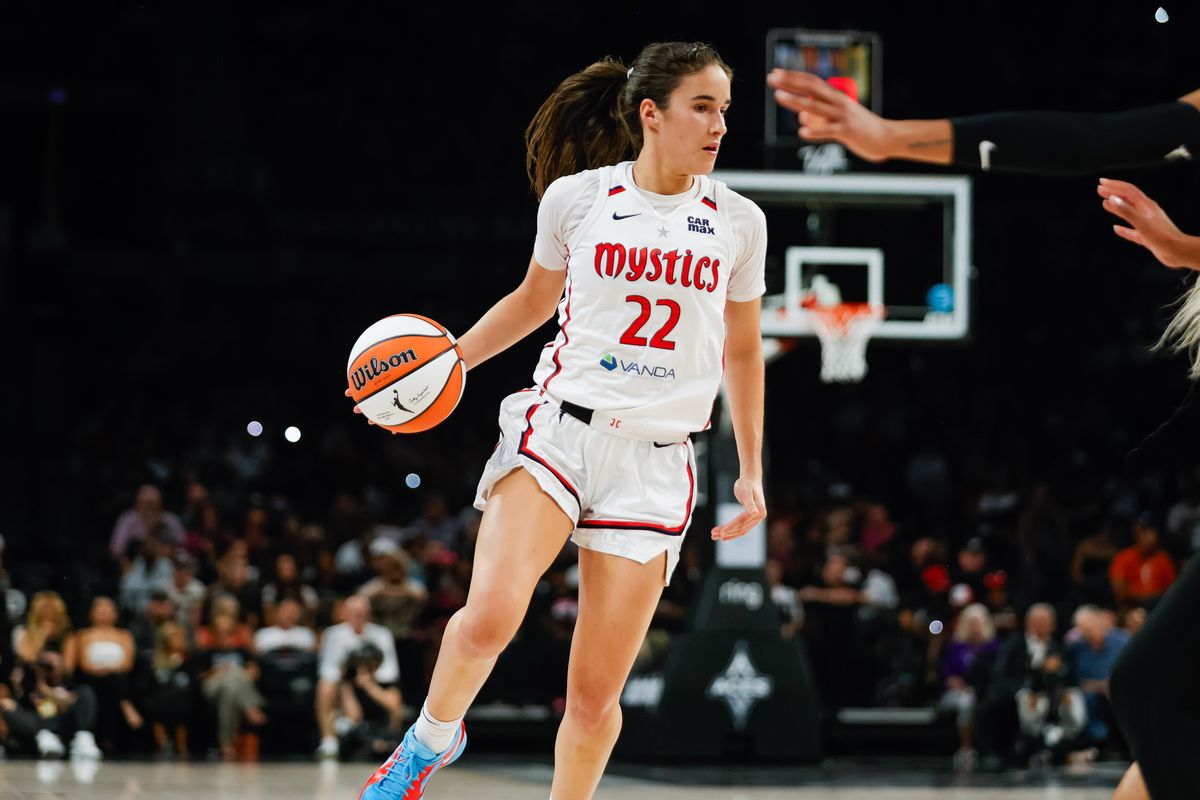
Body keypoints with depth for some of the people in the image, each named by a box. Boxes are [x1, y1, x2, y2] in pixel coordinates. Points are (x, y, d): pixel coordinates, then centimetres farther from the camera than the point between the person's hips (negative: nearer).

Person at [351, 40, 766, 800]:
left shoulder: (738, 222, 6)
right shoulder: (576, 197, 2)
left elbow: (742, 350, 18)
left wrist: (752, 472, 15)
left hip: (656, 464, 1)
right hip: (561, 427, -1)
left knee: (597, 692, -3)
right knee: (490, 616, -24)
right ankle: (432, 739, 5)